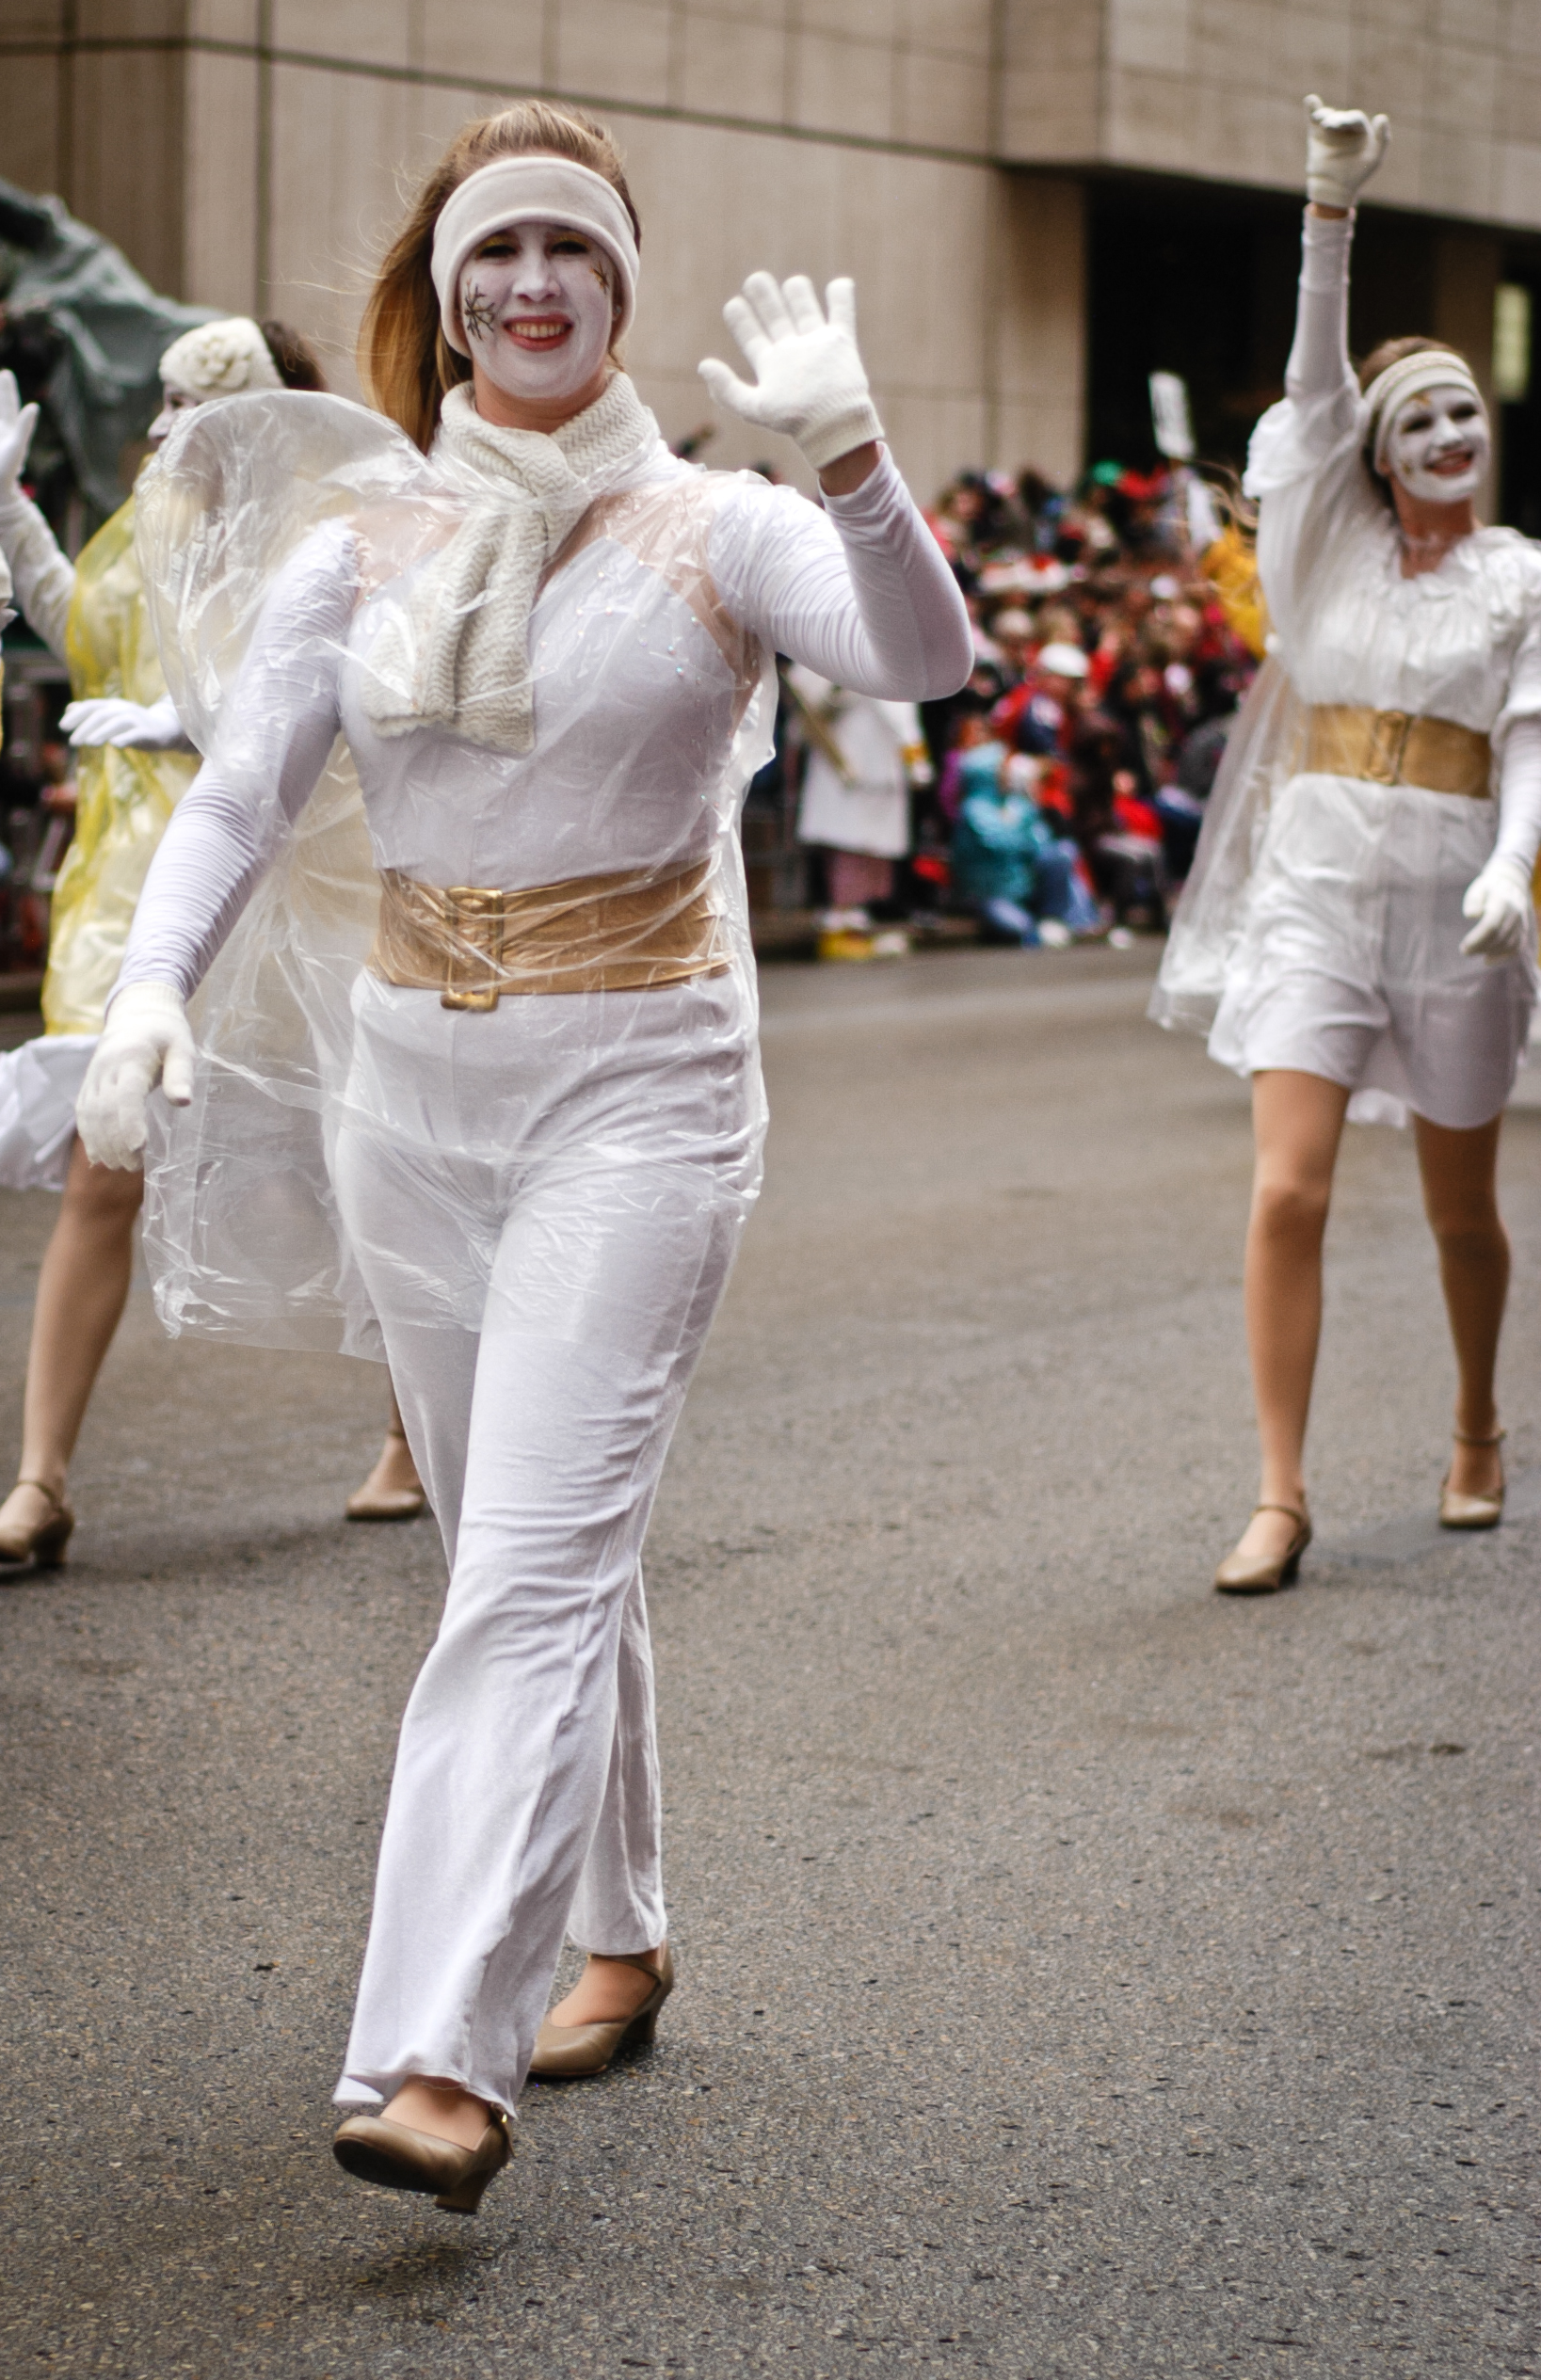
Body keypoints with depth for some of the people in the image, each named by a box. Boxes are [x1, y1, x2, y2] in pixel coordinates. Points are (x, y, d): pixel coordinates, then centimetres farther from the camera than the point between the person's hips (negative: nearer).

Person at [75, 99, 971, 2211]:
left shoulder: (710, 530, -4)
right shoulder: (359, 547, 5)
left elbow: (922, 658, -22)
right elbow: (239, 797, 2)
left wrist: (849, 454, -39)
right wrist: (151, 990, -17)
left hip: (635, 1084, -4)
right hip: (411, 1082, 5)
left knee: (537, 1564, -14)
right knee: (538, 1552, 15)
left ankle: (440, 2060, -20)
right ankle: (620, 1940, 32)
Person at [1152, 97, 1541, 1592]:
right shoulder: (1333, 543, 5)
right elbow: (1312, 375, -6)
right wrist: (1332, 203, -18)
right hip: (1312, 889, 0)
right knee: (1288, 1193, -12)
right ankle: (1281, 1498, -9)